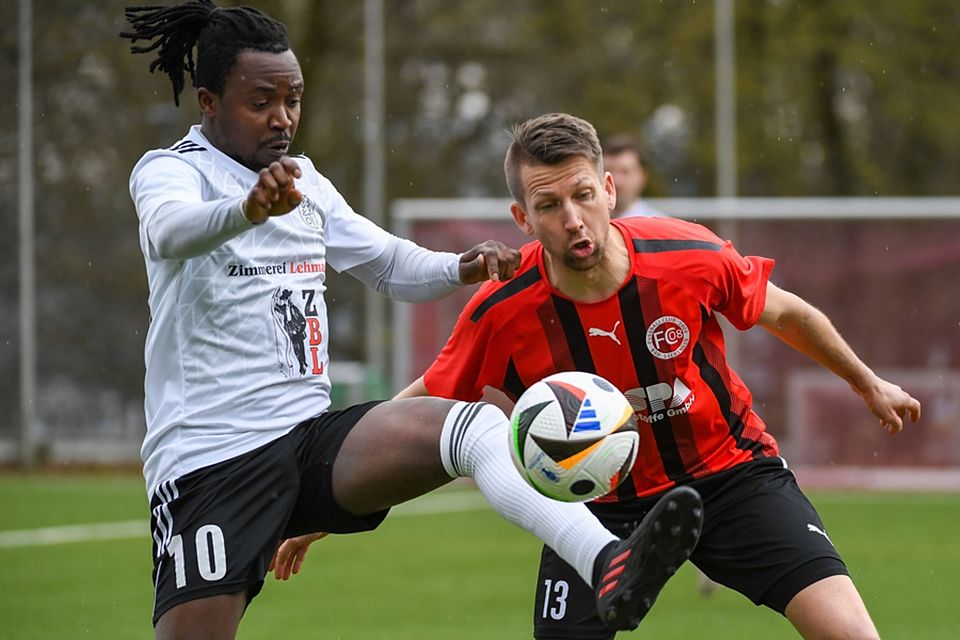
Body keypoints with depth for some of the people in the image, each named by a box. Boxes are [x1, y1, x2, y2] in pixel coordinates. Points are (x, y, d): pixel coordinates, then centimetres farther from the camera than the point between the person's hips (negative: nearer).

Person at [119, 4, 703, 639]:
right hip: (207, 460, -5)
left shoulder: (301, 181, 17)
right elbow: (169, 230, -29)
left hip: (314, 437, 5)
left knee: (479, 425, -20)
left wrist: (460, 268, 2)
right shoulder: (171, 169, -5)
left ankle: (607, 566, -41)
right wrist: (248, 208, -52)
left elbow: (391, 265, 25)